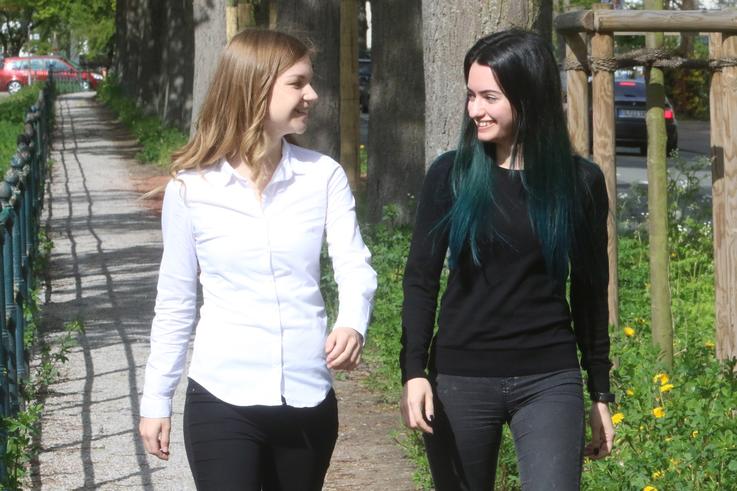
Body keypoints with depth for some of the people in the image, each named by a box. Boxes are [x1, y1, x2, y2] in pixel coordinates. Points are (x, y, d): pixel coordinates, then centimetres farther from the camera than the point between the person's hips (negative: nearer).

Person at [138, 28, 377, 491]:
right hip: (222, 401, -2)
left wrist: (353, 324, -30)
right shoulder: (191, 188, -3)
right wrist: (156, 400, 7)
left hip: (309, 401, 2)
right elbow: (175, 302, 5)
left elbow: (355, 265, -8)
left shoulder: (324, 176, 0)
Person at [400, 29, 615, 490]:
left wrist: (601, 393, 10)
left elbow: (591, 293, 8)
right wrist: (414, 372, -11)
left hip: (549, 380, -1)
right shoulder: (451, 175, -1)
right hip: (460, 378, 1)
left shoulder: (580, 181, 0)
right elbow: (421, 282, 1)